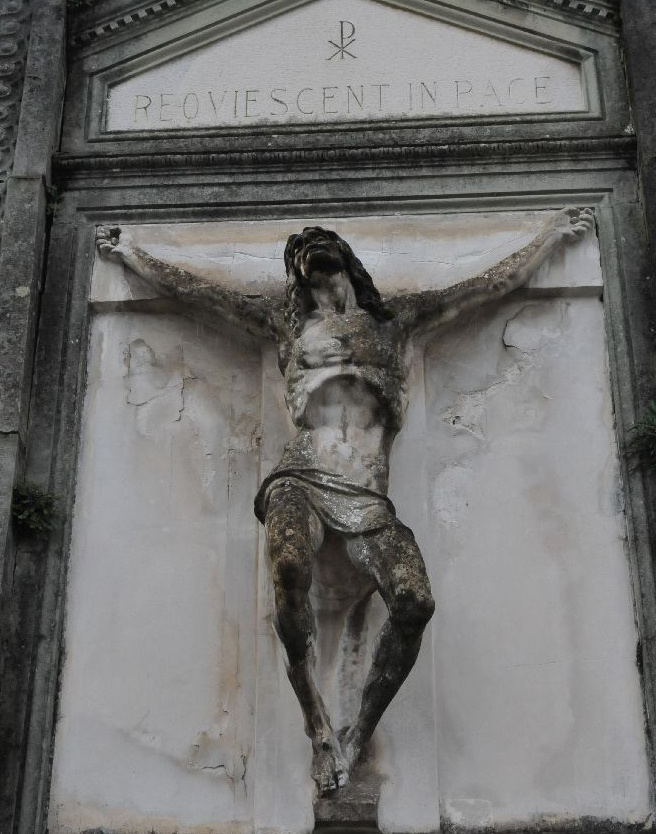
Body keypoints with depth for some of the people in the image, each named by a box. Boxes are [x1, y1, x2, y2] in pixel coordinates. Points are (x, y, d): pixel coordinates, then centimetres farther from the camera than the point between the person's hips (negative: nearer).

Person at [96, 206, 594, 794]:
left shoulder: (397, 318, 24)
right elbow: (187, 290, 29)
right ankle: (318, 725, -17)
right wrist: (129, 252, 35)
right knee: (289, 569, -34)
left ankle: (359, 736, -5)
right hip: (301, 481, -1)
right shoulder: (288, 320, 23)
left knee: (415, 602, -25)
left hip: (368, 496, 1)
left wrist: (556, 233, 36)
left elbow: (497, 283, 29)